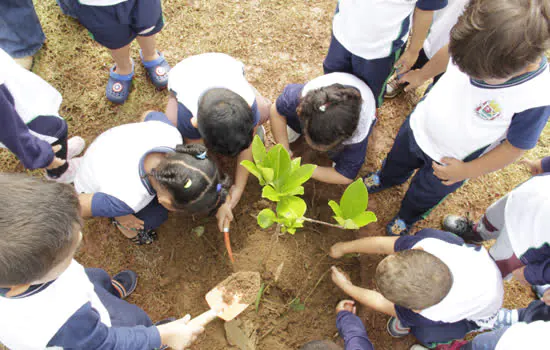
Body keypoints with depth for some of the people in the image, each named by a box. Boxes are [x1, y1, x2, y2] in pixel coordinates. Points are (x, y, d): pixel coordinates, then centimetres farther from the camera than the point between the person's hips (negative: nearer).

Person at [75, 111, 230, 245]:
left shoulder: (170, 133, -35)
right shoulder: (125, 199, -47)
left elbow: (150, 115, -12)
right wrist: (120, 217, -14)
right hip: (94, 189, -4)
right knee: (155, 216, -11)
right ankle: (119, 217, 19)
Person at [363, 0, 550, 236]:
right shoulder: (479, 44, -28)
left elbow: (515, 147, -19)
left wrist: (466, 171, -15)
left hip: (450, 163, -3)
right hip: (419, 125, 3)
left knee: (424, 194, 26)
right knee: (398, 159, 33)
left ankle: (406, 218, 60)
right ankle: (386, 179, 69)